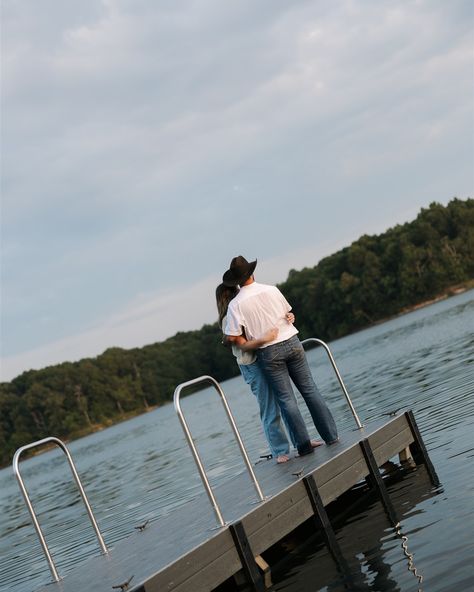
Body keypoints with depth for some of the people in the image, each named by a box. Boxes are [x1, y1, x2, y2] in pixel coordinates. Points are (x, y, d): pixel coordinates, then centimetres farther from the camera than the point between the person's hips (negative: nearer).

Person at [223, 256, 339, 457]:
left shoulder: (235, 304, -9)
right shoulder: (272, 290, 0)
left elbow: (232, 337, -12)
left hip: (269, 352, -2)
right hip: (291, 342, 2)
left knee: (286, 398, 4)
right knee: (310, 389, 9)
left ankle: (304, 444, 4)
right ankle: (331, 435, 12)